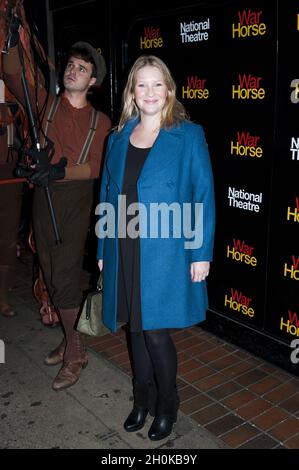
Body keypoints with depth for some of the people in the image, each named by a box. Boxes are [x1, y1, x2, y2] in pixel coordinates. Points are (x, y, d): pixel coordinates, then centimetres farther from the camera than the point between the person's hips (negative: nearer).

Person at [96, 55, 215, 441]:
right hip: (126, 252, 5)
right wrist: (103, 250, 11)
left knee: (156, 332, 1)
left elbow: (204, 195, -6)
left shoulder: (189, 135, -4)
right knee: (136, 329, 15)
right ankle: (143, 401, 37)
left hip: (166, 253, -4)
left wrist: (201, 253, -11)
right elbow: (108, 196, 12)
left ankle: (166, 407, 27)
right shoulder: (118, 139, 9)